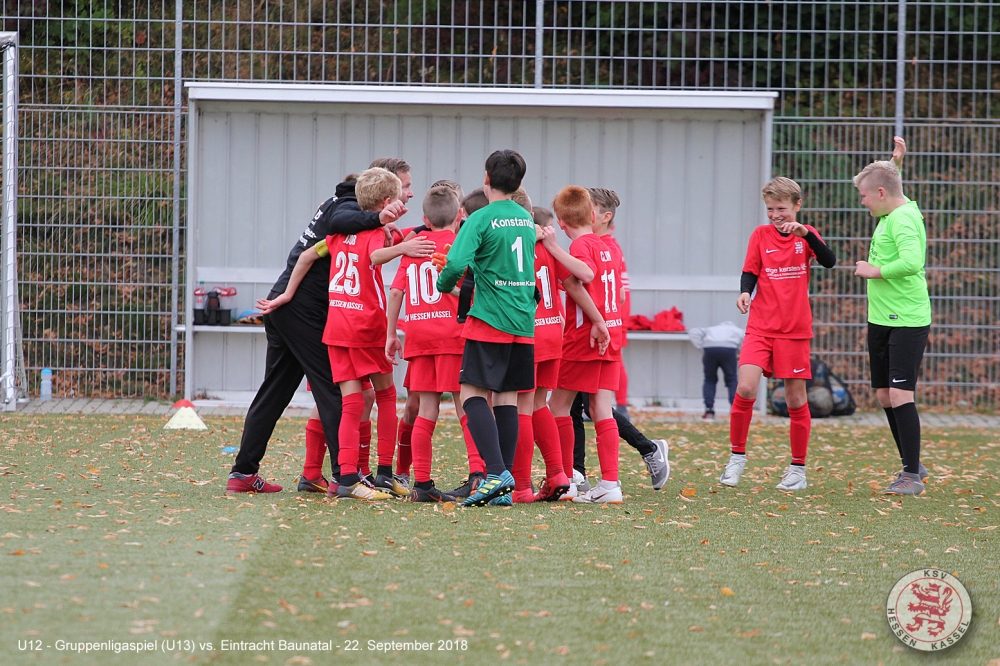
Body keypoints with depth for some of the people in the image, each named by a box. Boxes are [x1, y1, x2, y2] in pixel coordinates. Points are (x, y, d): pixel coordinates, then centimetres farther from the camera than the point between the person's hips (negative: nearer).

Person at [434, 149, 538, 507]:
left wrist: (444, 284, 2)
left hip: (490, 318, -7)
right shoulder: (527, 220, 13)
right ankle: (504, 488, 5)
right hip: (524, 322, 7)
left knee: (473, 393, -6)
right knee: (506, 397, 8)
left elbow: (456, 263, -21)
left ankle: (496, 472, -21)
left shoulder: (481, 219, -10)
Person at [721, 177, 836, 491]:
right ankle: (737, 456, 0)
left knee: (796, 398, 4)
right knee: (745, 388, -17)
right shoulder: (760, 235, 4)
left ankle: (798, 468, 16)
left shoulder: (806, 234, 3)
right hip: (761, 327, 0)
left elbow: (829, 261, -14)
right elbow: (750, 272, 4)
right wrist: (744, 292, -18)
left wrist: (805, 234, -28)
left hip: (795, 330, 0)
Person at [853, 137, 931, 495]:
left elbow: (911, 262, -32)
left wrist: (876, 271, -18)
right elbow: (885, 183, 36)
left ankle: (913, 476, -6)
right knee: (884, 395, 12)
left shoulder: (904, 219, -16)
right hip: (881, 319, 10)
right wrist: (895, 163, 23)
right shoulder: (889, 214, 11)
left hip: (908, 321, -10)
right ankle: (910, 464, 23)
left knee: (900, 396, -11)